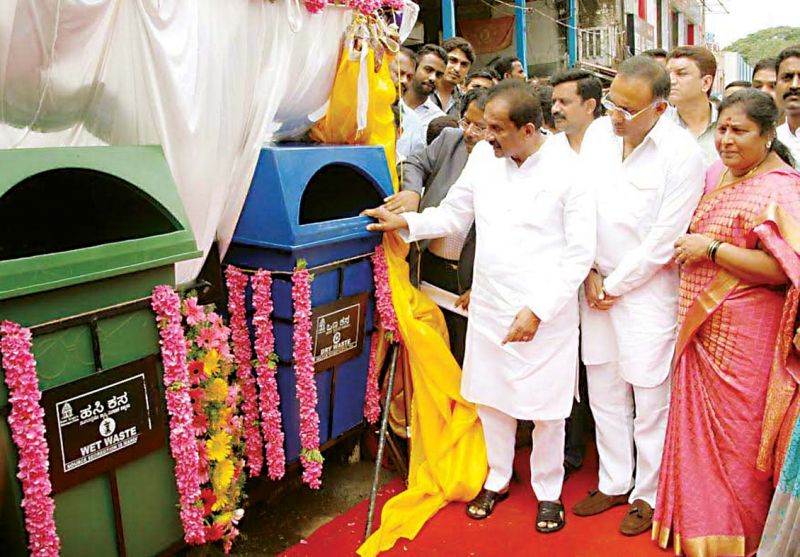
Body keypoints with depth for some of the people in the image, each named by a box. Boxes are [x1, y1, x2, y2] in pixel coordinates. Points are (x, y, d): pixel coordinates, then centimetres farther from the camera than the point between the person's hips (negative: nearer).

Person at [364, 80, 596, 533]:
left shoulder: (569, 173, -13)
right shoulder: (483, 157, 1)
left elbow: (580, 254, -11)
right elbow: (454, 215, 12)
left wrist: (537, 310, -17)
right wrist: (407, 222, -3)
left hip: (546, 313, -4)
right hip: (489, 307, 5)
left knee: (546, 406, 9)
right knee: (490, 395, 17)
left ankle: (549, 491, 34)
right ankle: (498, 478, 41)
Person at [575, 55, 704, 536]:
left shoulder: (682, 153, -14)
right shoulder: (597, 132, 2)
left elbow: (663, 240, -14)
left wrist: (613, 285, -8)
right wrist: (590, 274, 0)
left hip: (648, 289, -5)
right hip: (599, 285, 5)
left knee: (650, 399, 5)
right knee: (604, 393, 15)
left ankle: (649, 495, 26)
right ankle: (614, 483, 34)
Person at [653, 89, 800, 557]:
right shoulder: (717, 172, 10)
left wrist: (712, 250, -20)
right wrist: (685, 248, 7)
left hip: (745, 335, -7)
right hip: (701, 325, 7)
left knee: (736, 436, 7)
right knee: (698, 430, 15)